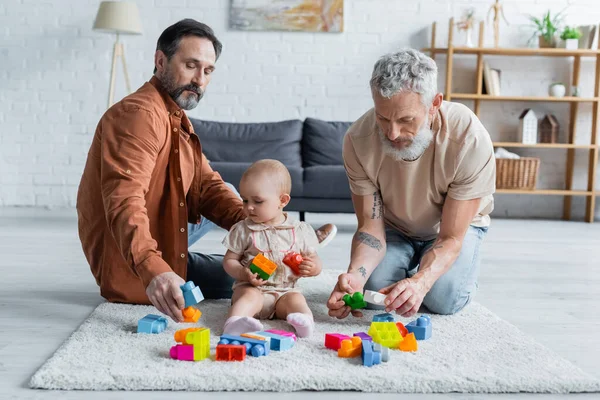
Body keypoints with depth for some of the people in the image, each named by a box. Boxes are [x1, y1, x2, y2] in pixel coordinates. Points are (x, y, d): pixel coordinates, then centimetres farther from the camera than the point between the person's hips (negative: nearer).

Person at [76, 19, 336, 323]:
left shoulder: (178, 119, 11)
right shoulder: (139, 114, -23)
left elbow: (208, 187, 4)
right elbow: (125, 203, -37)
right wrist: (154, 270, -52)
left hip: (158, 251, 10)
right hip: (135, 271, -10)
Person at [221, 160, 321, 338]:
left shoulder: (300, 231, 4)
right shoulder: (243, 229, 2)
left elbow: (314, 260, 11)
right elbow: (229, 260, 5)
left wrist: (313, 267, -14)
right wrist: (244, 274, -16)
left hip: (284, 291, 2)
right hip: (251, 287, -2)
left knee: (295, 298, -26)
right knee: (251, 296, -32)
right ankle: (234, 322, -56)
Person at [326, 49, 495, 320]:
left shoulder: (471, 140, -36)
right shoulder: (358, 140, -29)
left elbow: (451, 237, -30)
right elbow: (370, 226, -23)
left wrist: (420, 282, -51)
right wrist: (355, 273, -44)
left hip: (456, 224, -1)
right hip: (394, 227, 2)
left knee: (444, 299, -24)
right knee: (374, 287, -22)